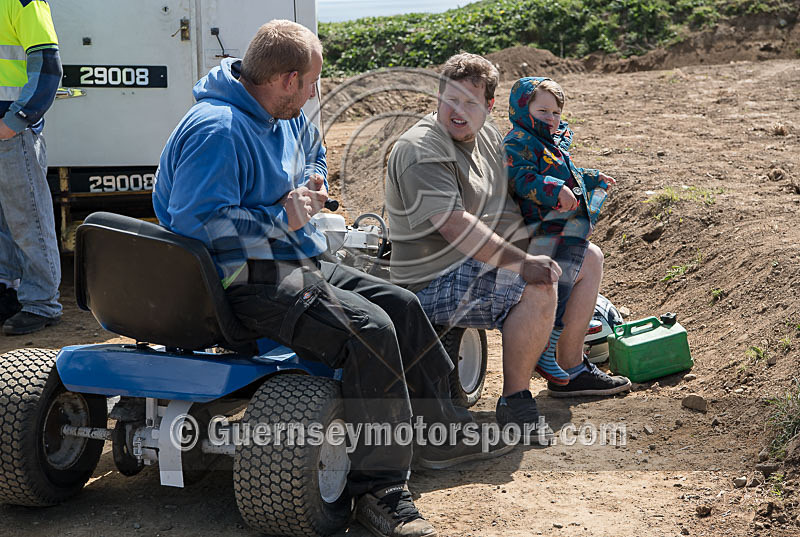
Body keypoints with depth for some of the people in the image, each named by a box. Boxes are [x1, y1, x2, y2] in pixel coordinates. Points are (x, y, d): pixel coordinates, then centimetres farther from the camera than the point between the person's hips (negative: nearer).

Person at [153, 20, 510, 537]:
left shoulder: (287, 118, 12)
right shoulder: (217, 130, -20)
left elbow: (313, 151, 34)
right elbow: (195, 220, -28)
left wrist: (312, 186, 10)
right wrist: (282, 218, -21)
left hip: (297, 262, 11)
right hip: (247, 280, -11)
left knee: (402, 305, 10)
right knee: (369, 328, -28)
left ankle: (447, 432, 26)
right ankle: (380, 490, -21)